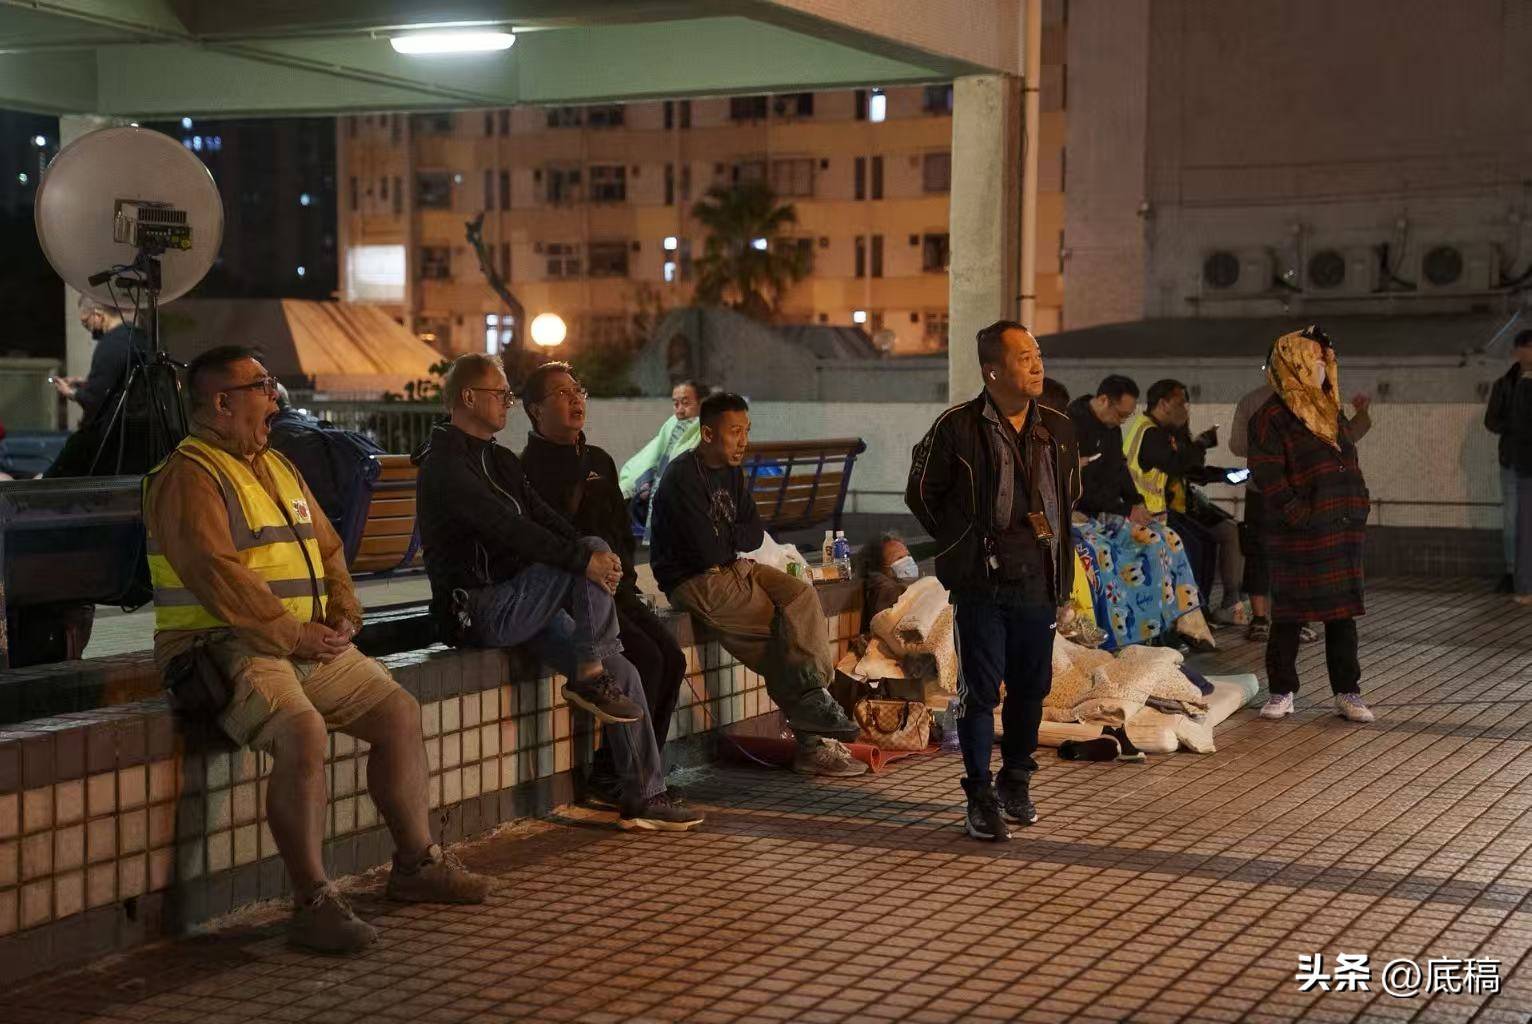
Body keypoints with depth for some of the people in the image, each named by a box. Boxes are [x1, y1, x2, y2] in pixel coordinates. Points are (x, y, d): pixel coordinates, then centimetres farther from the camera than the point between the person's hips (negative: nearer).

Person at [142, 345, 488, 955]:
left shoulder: (277, 468, 20)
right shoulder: (188, 477, -10)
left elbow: (327, 548, 23)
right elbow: (217, 575, -21)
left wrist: (343, 616, 5)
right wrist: (294, 635, -20)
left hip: (309, 643, 9)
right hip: (228, 647, -9)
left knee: (400, 713, 5)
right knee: (302, 732, -32)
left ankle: (417, 864, 18)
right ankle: (312, 903, -26)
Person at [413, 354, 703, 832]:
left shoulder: (501, 460, 19)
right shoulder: (444, 466, -12)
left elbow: (543, 518, 8)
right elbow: (508, 528, -24)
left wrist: (594, 555, -11)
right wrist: (585, 556, -28)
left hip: (516, 603, 9)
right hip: (479, 610, -9)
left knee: (624, 674, -1)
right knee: (592, 552, -23)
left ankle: (644, 797, 5)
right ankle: (588, 677, -13)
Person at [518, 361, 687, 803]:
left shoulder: (599, 462, 19)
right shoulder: (528, 467, -5)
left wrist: (626, 581, 11)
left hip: (614, 590, 8)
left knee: (671, 655, -11)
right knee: (644, 658, -24)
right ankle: (610, 777, -13)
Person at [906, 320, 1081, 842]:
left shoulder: (1058, 429, 6)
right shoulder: (958, 428, -9)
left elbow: (1070, 494, 24)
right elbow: (921, 494, 3)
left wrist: (1052, 538, 14)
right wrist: (963, 545, 5)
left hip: (1039, 583, 5)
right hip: (981, 584, -4)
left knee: (1031, 686, 12)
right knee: (979, 690, -3)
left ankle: (1016, 782, 29)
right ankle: (981, 798, 6)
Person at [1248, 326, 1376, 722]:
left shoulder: (1332, 412, 17)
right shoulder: (1271, 417, -7)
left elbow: (1351, 464, 21)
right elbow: (1267, 475, -13)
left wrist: (1358, 508, 10)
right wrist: (1295, 513, -18)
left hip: (1344, 530, 6)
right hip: (1298, 536, -6)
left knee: (1343, 612, 8)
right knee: (1288, 613, 2)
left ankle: (1348, 691, 14)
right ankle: (1282, 691, 12)